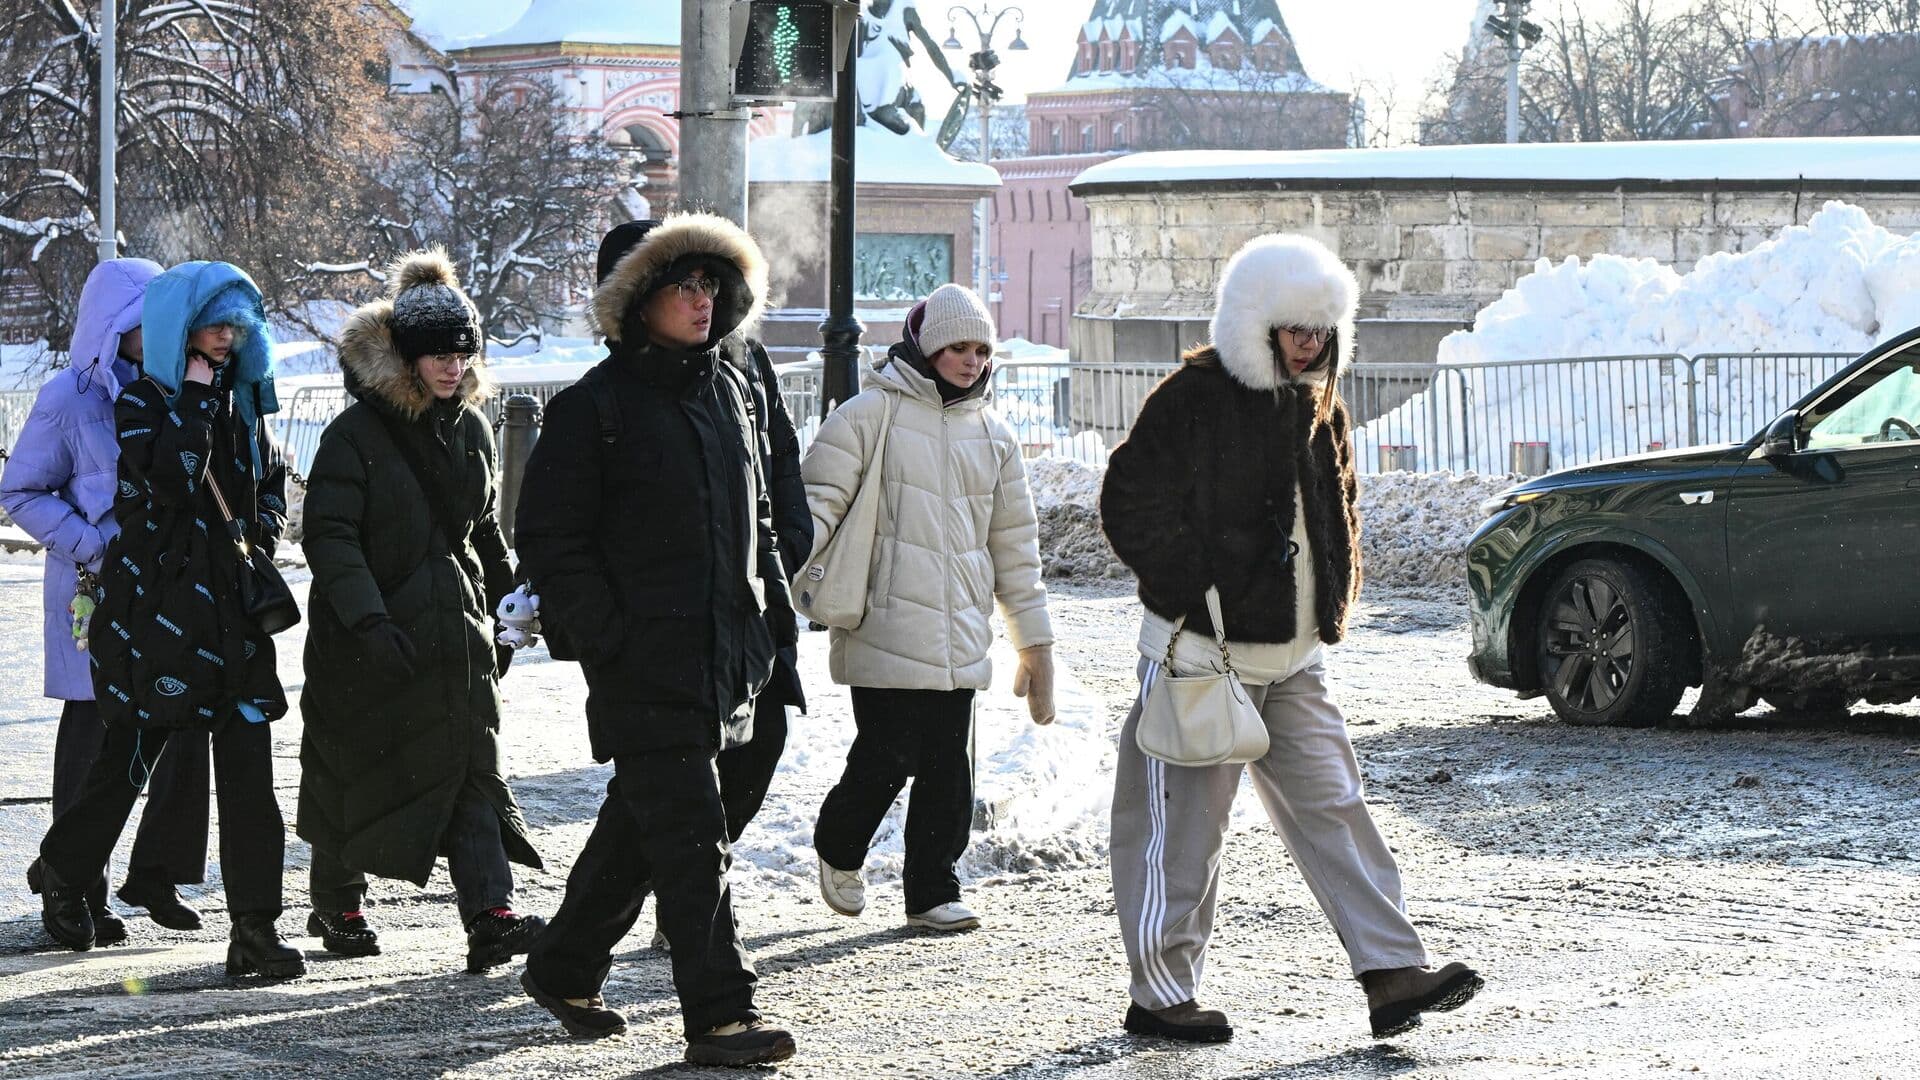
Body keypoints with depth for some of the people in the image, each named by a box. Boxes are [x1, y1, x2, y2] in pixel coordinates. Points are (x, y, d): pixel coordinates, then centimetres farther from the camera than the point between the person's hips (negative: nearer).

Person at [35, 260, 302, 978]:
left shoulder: (242, 401, 12)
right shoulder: (142, 402, -5)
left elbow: (271, 479, 25)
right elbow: (166, 482, -22)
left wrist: (260, 541, 9)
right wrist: (195, 401, -18)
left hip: (233, 608, 5)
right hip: (158, 606, -4)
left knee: (248, 765, -6)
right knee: (131, 757, 6)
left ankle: (255, 929, -8)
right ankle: (64, 871, 31)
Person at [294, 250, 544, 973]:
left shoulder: (470, 429, 9)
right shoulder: (356, 434, -11)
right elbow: (329, 535, -16)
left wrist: (504, 611, 20)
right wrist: (368, 622, -24)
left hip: (454, 628, 5)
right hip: (369, 631, -5)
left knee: (471, 766, -8)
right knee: (357, 773, 7)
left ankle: (490, 917, -17)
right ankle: (336, 906, 27)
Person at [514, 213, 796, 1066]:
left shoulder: (724, 390, 14)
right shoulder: (593, 408, -9)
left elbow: (754, 515, 25)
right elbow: (548, 539, -10)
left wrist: (767, 610, 15)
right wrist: (607, 638, -16)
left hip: (720, 659, 8)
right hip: (644, 665, -8)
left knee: (638, 828, 17)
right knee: (691, 841, -10)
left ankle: (563, 969, 33)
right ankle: (718, 1014, -8)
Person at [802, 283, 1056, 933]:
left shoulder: (993, 436, 16)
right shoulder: (871, 415, -1)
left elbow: (1014, 543, 20)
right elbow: (818, 500, -6)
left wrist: (1034, 640, 20)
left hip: (960, 644, 5)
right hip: (886, 632, -5)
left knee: (949, 772, 4)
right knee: (885, 762, -7)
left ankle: (932, 892, 18)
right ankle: (839, 849, 21)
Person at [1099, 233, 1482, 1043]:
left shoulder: (1318, 409, 12)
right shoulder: (1192, 400, -11)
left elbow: (1338, 512, 24)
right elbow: (1132, 507, -13)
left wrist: (1333, 598, 11)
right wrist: (1201, 584, -16)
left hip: (1294, 658, 7)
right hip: (1201, 653, -7)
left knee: (1332, 809, 3)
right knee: (1182, 828, -1)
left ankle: (1392, 975, 0)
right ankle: (1159, 996, 8)